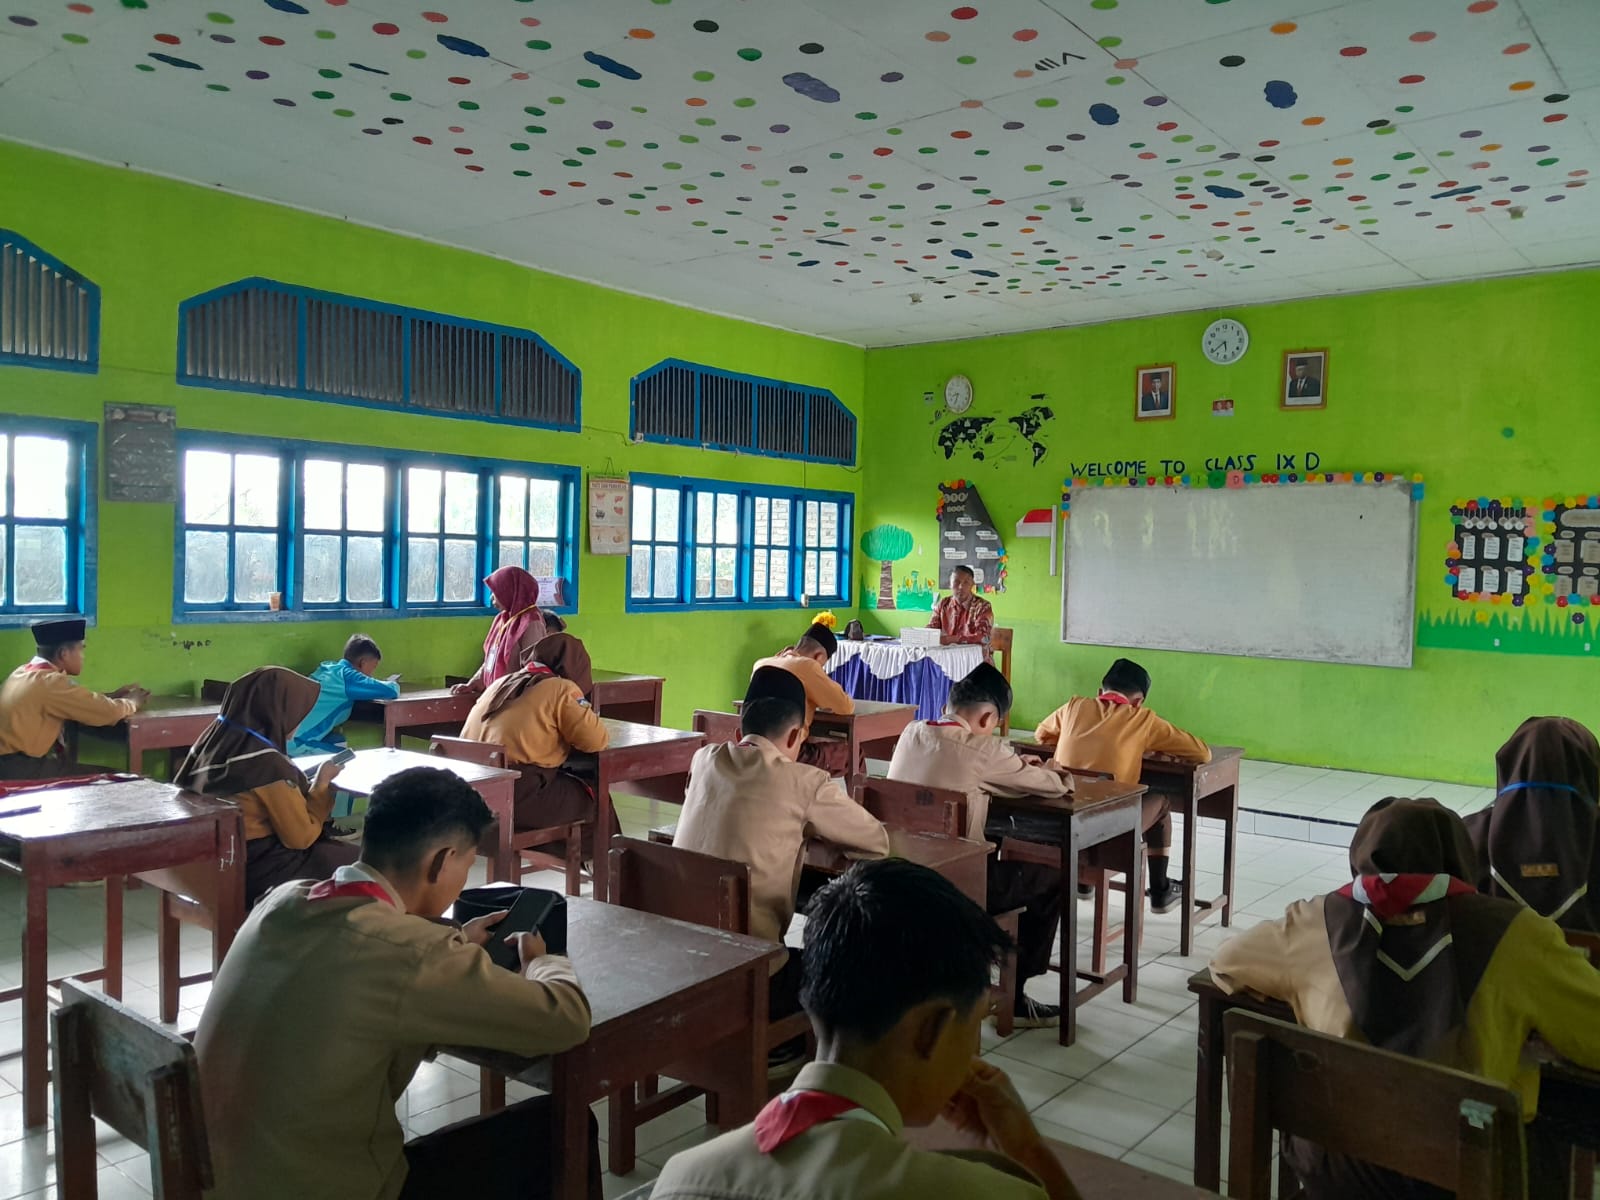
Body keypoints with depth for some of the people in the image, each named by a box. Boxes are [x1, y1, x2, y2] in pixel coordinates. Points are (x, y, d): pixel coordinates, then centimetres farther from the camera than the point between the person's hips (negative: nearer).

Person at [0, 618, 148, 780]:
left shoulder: (25, 672, 9)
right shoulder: (50, 682, -19)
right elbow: (108, 712, -18)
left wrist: (111, 696, 13)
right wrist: (131, 702, 2)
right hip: (22, 769, -9)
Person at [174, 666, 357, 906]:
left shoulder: (214, 742, 0)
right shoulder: (268, 763, -22)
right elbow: (301, 837, -16)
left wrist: (307, 782, 6)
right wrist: (322, 784, -6)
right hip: (253, 871, -8)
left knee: (335, 843, 17)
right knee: (353, 861, 4)